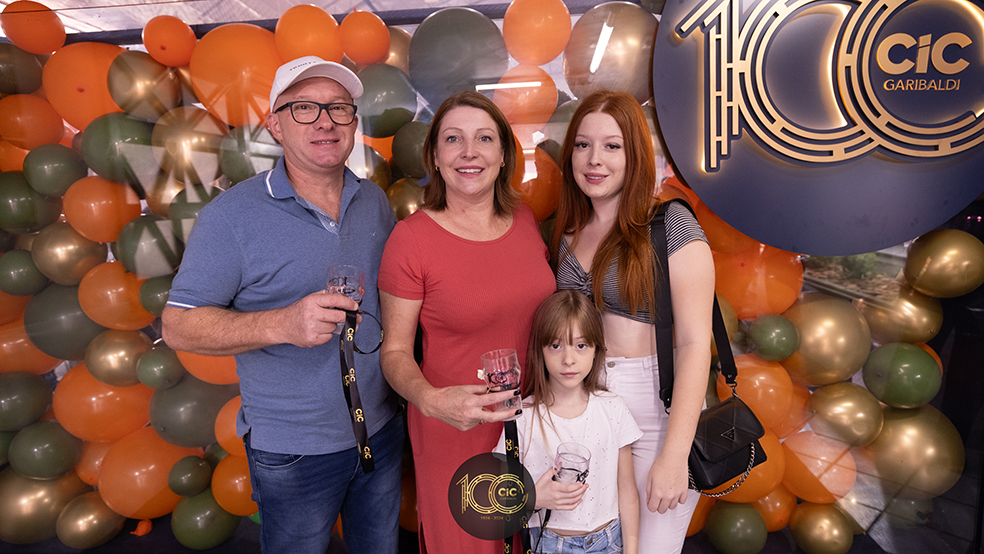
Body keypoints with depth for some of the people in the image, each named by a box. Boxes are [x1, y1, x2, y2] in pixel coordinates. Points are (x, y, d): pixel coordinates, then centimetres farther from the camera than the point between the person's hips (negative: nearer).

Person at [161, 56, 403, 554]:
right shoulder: (233, 214, -15)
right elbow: (179, 326, -15)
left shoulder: (374, 201, 1)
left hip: (381, 428, 5)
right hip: (293, 451, -4)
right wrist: (280, 324, -31)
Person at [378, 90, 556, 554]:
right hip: (454, 432, -4)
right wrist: (431, 399, -30)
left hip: (533, 420, 5)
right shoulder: (411, 238, -17)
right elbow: (395, 351, -12)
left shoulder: (524, 220, -2)